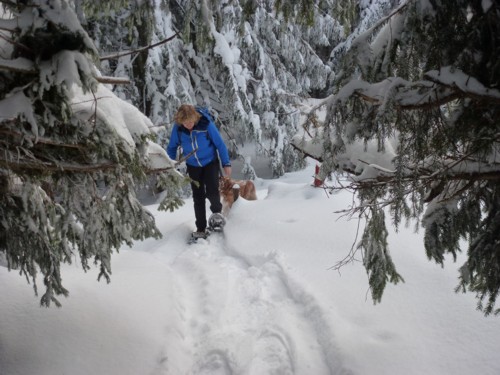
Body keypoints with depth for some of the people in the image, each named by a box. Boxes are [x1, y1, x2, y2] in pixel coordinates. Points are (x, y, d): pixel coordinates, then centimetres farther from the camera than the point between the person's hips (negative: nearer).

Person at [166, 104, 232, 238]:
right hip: (193, 166, 2)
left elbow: (220, 143, -13)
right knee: (198, 198, 6)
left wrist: (226, 163, -10)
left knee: (212, 192, -19)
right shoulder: (177, 128, -17)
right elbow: (172, 147, -1)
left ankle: (216, 211, 10)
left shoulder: (206, 123, -24)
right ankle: (201, 229, 18)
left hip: (210, 163, -2)